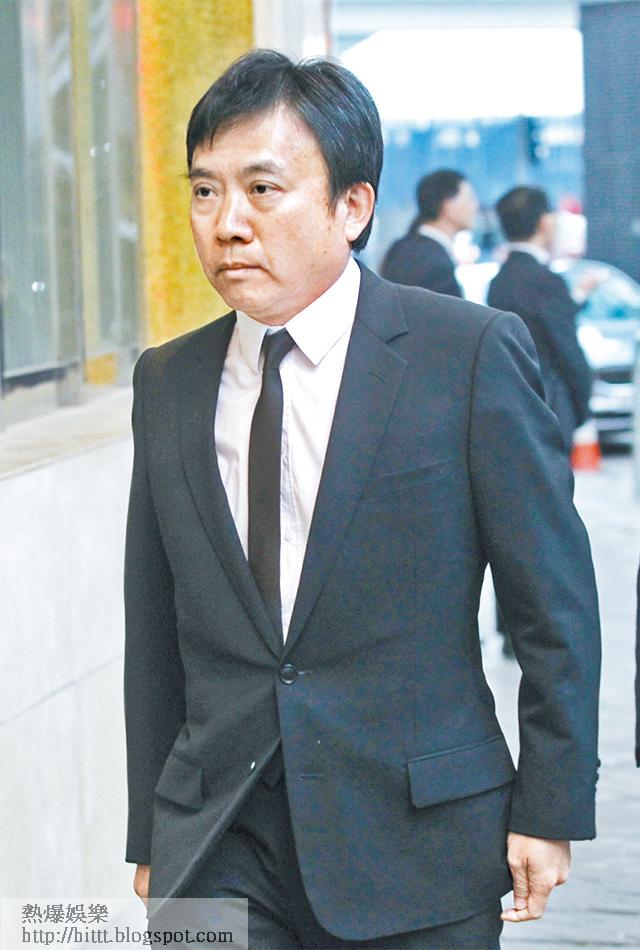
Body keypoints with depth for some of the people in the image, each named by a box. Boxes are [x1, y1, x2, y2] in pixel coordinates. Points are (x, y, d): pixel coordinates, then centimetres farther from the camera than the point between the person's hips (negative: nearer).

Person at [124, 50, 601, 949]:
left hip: (418, 841, -2)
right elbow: (154, 631, 11)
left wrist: (551, 808, -4)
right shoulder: (167, 382, 8)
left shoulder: (474, 354, -5)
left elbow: (555, 605, -2)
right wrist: (151, 835, 11)